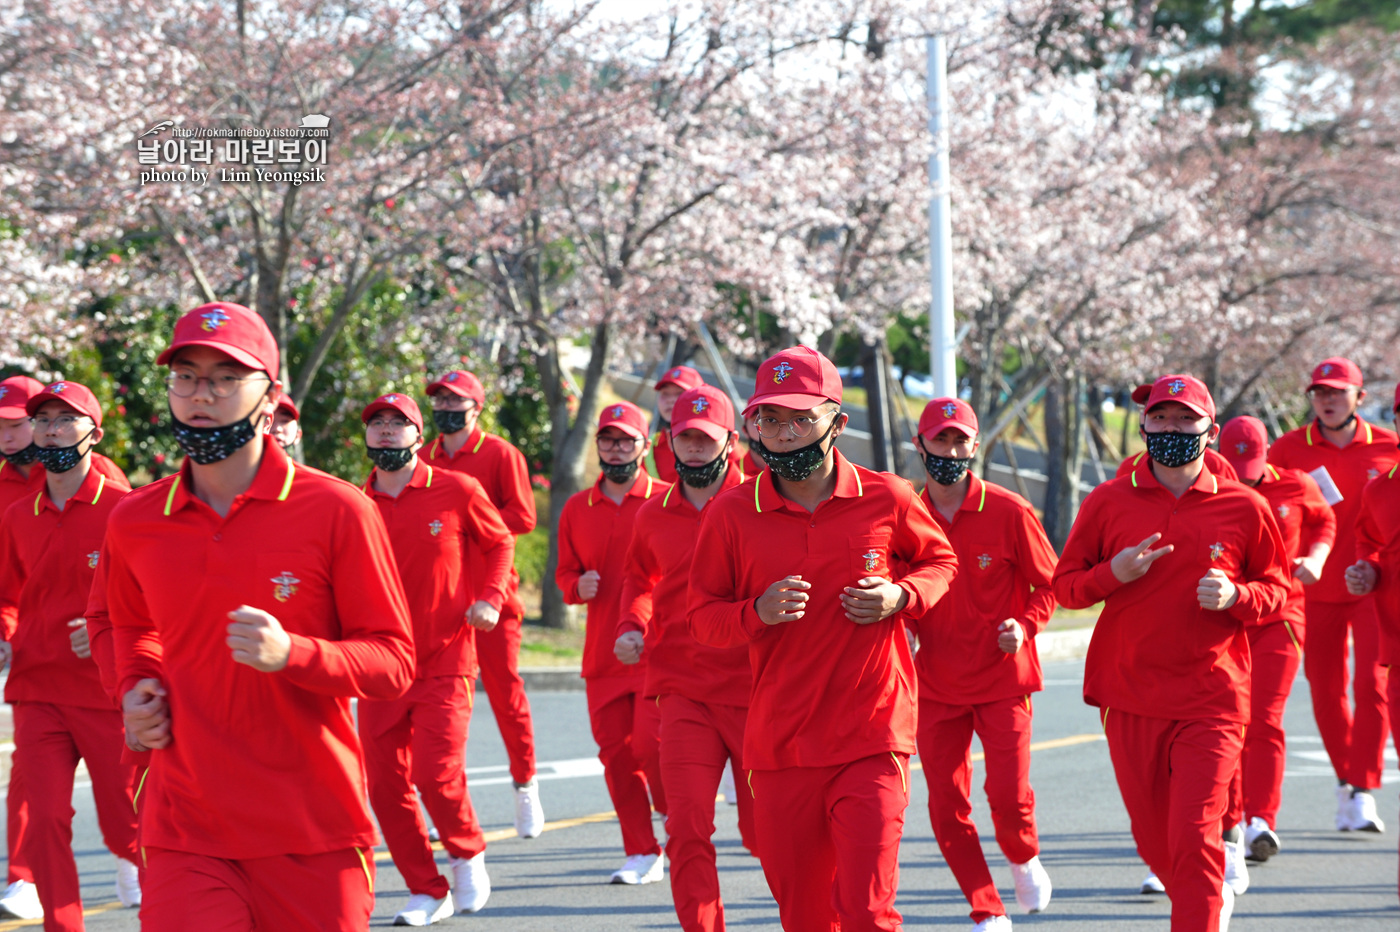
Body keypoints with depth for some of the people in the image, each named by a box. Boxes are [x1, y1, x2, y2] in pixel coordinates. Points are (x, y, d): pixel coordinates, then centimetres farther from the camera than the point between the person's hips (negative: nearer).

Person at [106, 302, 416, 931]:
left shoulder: (338, 511, -5)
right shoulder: (134, 523, 7)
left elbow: (394, 661, -4)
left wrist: (291, 655, -21)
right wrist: (135, 690, 8)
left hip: (315, 833, -2)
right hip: (186, 830, 2)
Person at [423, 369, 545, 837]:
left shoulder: (500, 454, 0)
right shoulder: (424, 461, 13)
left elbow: (522, 516, -7)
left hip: (490, 594, -4)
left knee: (505, 690, 0)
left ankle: (525, 783, 17)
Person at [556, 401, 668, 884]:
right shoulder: (577, 509, 11)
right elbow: (565, 572, 19)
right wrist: (577, 586, -4)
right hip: (602, 652, 4)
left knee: (651, 743, -14)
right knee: (615, 752, 4)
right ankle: (641, 854, 15)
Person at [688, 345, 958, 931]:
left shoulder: (887, 499, -1)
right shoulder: (731, 513, 1)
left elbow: (941, 562, 16)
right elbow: (700, 617, 6)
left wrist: (900, 597, -5)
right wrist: (757, 612, -15)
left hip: (871, 742, -2)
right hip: (780, 746, 2)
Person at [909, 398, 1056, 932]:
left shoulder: (1009, 513, -8)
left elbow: (1049, 583, 1)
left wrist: (1025, 625, -16)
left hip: (1002, 680, -3)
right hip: (936, 683, 3)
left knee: (1009, 797, -7)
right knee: (945, 806, -1)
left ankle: (1025, 862, 28)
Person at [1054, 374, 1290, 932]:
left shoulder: (1244, 508, 2)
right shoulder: (1108, 502, 3)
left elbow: (1276, 589, 11)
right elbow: (1065, 585, 7)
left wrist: (1236, 596, -11)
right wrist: (1114, 574, -13)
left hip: (1211, 701, -2)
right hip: (1131, 700, 2)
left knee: (1194, 838, -13)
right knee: (1154, 840, 12)